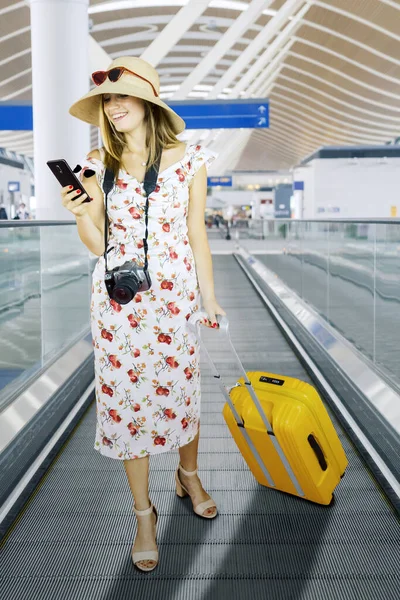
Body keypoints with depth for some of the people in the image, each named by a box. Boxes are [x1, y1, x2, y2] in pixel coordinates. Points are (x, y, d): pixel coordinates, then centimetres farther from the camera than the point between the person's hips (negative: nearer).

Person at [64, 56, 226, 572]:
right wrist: (81, 214, -16)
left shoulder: (188, 159, 1)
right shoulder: (99, 164, 3)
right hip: (117, 298, 1)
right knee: (125, 397, 5)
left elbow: (196, 232, 4)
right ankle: (143, 513, 22)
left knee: (180, 389, 9)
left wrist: (209, 296, 5)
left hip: (174, 295, -1)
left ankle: (189, 475, 40)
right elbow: (98, 243, 4)